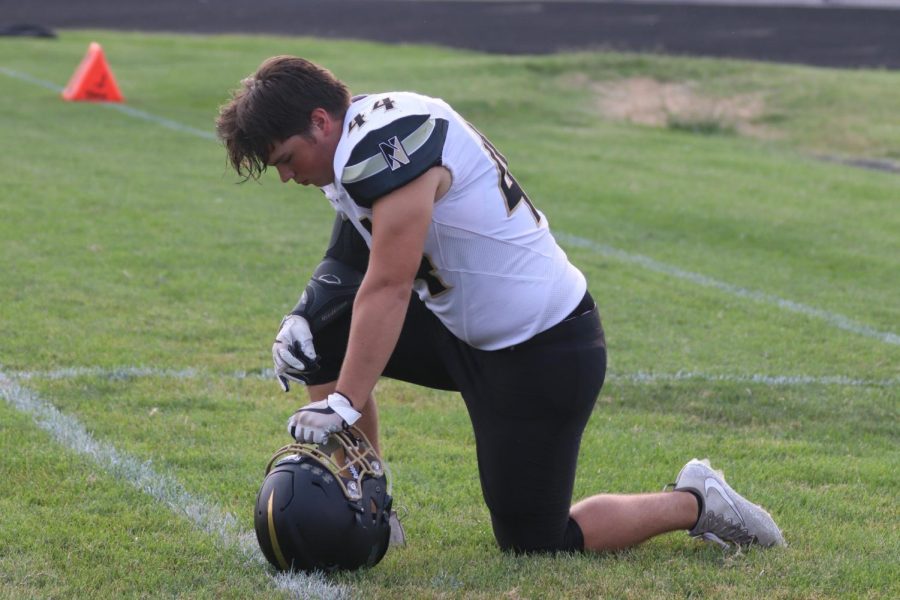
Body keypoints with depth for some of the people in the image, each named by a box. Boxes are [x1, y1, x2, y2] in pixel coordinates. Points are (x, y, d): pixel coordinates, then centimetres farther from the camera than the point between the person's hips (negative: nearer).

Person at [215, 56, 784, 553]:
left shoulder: (384, 146, -25)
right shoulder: (365, 133, 5)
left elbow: (388, 289, -29)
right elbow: (349, 265, 9)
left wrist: (342, 404, -29)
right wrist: (305, 315, -10)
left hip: (541, 352, -9)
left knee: (534, 543, -1)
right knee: (322, 331, 0)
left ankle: (695, 503, 15)